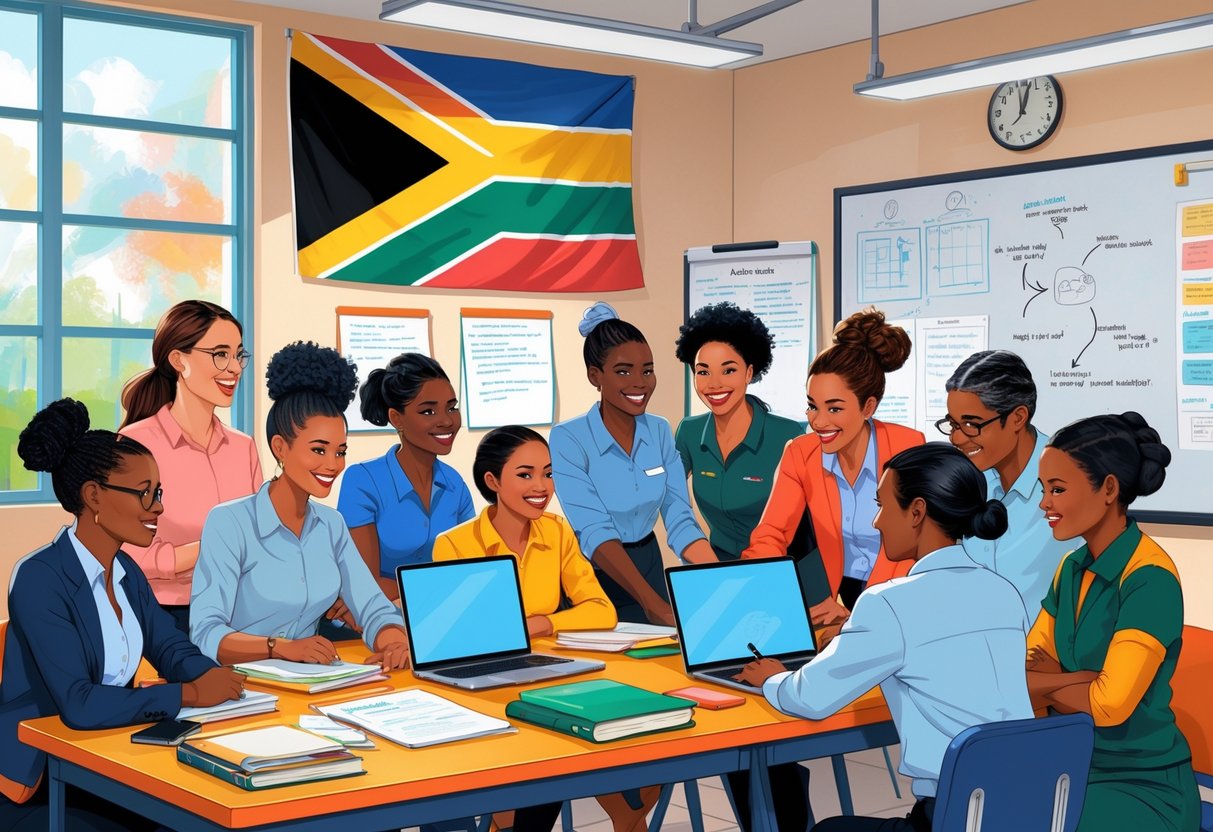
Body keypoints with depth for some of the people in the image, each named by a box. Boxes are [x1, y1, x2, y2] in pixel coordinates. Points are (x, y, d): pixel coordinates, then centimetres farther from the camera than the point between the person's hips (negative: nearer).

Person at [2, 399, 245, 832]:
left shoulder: (126, 571, 7)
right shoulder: (40, 580, -20)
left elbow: (170, 647, 11)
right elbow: (78, 704, -29)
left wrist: (210, 674, -12)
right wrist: (192, 694, -25)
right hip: (35, 790, -7)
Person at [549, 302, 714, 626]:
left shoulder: (659, 432, -1)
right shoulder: (568, 440, -17)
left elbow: (680, 521, -6)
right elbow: (595, 533, -26)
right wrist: (652, 602, -37)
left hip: (648, 568, 4)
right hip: (592, 575, -4)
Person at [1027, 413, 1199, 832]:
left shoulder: (1150, 578, -17)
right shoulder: (1072, 568, 7)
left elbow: (1109, 705, -23)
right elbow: (1019, 668, 2)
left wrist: (1044, 681, -7)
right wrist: (1077, 679, -16)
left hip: (1143, 786, -6)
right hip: (1075, 766, 6)